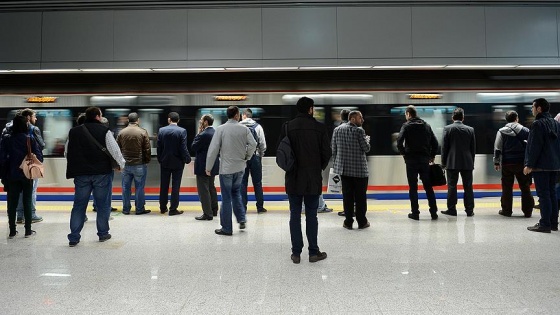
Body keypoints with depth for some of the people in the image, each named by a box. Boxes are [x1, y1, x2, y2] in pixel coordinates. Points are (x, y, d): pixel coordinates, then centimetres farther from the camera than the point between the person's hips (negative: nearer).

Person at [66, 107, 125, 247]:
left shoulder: (73, 132, 6)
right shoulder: (104, 131, -8)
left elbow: (67, 153, 13)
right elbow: (114, 149, -10)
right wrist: (122, 164, 5)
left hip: (81, 174, 4)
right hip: (102, 173, -3)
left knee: (79, 205, 10)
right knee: (103, 204, 9)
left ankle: (73, 237, 12)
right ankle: (103, 233, 18)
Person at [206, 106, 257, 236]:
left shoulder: (220, 129, -8)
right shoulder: (244, 129, -3)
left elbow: (213, 149, -9)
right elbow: (253, 144, -9)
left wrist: (208, 167, -2)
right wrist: (246, 157, 7)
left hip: (226, 168, -3)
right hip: (240, 167, 3)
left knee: (226, 198, 5)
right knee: (236, 193, 23)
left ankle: (226, 228, 12)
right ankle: (241, 219, 16)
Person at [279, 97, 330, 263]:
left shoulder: (287, 126, -3)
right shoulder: (319, 127, -6)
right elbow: (326, 152, -4)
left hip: (293, 178, 1)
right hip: (313, 179, -1)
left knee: (295, 215, 9)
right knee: (311, 216, 8)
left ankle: (296, 253, 14)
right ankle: (313, 252, 16)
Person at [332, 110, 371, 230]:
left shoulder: (337, 129, 5)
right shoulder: (359, 131, -11)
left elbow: (333, 149, 8)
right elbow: (366, 148, -8)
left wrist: (337, 163, 17)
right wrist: (367, 139, 12)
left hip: (344, 168, 4)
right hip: (359, 169, -4)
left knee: (347, 195, 9)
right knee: (360, 196, 7)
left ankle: (348, 222, 13)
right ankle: (362, 222, 14)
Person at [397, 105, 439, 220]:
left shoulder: (407, 126, -5)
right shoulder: (426, 125, 9)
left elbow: (399, 141, -18)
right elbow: (435, 142, 7)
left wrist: (403, 153, -4)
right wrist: (432, 156, 15)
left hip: (411, 160, -4)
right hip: (425, 160, 4)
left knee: (413, 187, 2)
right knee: (428, 186, 10)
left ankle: (415, 213, 4)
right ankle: (434, 212, 11)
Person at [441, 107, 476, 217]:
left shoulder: (447, 129, -4)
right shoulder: (470, 129, 4)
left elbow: (444, 147, -3)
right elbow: (473, 148, 7)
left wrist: (443, 162, 3)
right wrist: (472, 162, 15)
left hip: (452, 162, -2)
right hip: (467, 163, 2)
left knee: (452, 186, 3)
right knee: (468, 187, 7)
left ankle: (452, 209, 5)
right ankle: (469, 210, 10)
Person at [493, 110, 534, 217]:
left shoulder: (501, 131, -1)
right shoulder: (525, 130, 2)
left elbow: (497, 148, -4)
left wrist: (496, 162, 3)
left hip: (507, 163, -1)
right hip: (522, 163, 1)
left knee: (507, 188, 6)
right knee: (525, 187, 9)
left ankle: (506, 210, 10)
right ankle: (527, 211, 13)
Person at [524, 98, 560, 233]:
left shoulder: (538, 124, -12)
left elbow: (535, 147, -18)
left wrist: (529, 164, -16)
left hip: (541, 166, -8)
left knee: (543, 194, -5)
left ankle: (545, 224, -3)